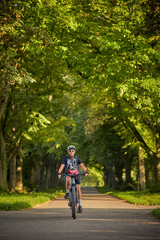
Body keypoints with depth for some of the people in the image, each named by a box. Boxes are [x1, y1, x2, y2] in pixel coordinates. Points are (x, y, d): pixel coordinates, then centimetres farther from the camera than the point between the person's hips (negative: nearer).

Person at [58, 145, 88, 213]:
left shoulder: (77, 158, -9)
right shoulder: (66, 158, -10)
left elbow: (82, 165, -24)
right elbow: (62, 166, -22)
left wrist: (86, 171, -42)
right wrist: (59, 173, -40)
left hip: (76, 175, 1)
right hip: (69, 175, -1)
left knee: (78, 188, -13)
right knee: (68, 180, -37)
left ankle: (80, 205, -6)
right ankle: (67, 192, -13)